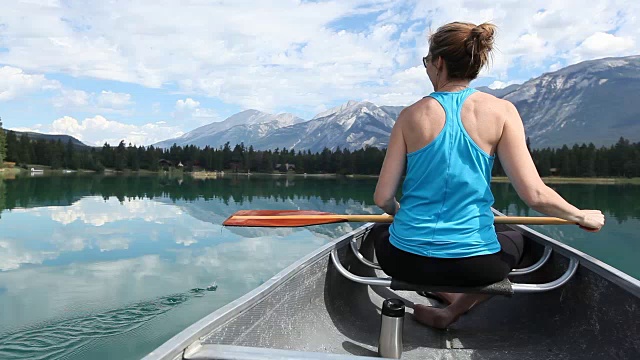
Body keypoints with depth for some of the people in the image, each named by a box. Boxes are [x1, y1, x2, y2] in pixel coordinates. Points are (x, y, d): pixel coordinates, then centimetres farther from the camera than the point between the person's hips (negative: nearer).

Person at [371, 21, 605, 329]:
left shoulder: (412, 115, -5)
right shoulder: (501, 111, -6)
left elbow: (383, 198, -5)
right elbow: (534, 195, -10)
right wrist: (582, 217, 10)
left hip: (408, 261, 1)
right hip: (474, 264, 0)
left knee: (379, 231, 36)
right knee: (514, 240, 35)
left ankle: (448, 296, 19)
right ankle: (452, 313, 13)